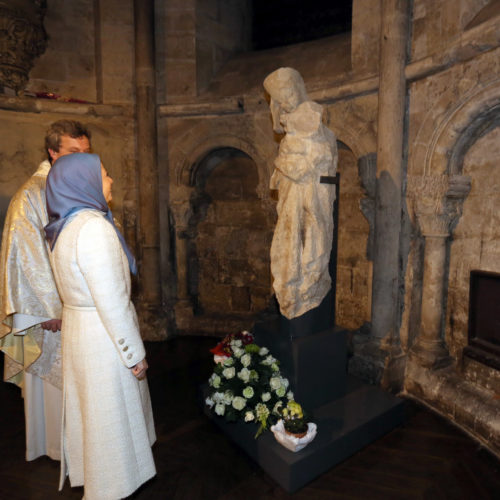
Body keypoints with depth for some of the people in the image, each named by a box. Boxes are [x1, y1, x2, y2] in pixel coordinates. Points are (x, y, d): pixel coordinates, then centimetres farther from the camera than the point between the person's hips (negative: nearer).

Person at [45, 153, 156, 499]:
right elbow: (112, 301, -25)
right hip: (103, 337, -9)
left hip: (78, 327, 9)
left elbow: (79, 288, 11)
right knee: (111, 415, 11)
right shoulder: (94, 227, -24)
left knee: (91, 408, 26)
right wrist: (135, 354, -16)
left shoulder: (65, 225, 6)